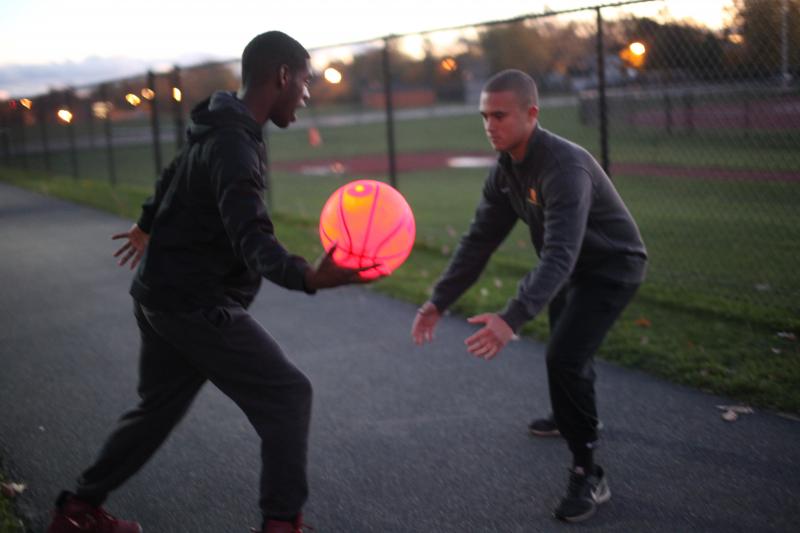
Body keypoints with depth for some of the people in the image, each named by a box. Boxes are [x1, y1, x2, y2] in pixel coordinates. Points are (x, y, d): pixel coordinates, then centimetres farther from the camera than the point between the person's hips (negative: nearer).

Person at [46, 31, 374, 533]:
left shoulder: (223, 130, 10)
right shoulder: (234, 146, -23)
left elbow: (175, 176, 29)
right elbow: (252, 237, -36)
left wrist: (150, 225, 47)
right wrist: (309, 276, -54)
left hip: (166, 295, 10)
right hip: (196, 303, -10)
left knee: (160, 407, 20)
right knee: (287, 393, -5)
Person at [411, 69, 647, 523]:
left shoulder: (565, 167, -36)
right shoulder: (506, 169, -8)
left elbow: (559, 256, -46)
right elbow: (480, 240, -7)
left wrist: (512, 319, -59)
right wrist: (439, 301, -16)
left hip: (613, 265, -9)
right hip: (577, 267, 9)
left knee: (565, 357, -22)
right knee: (564, 344, 28)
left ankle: (589, 474, -8)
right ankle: (577, 418, 56)